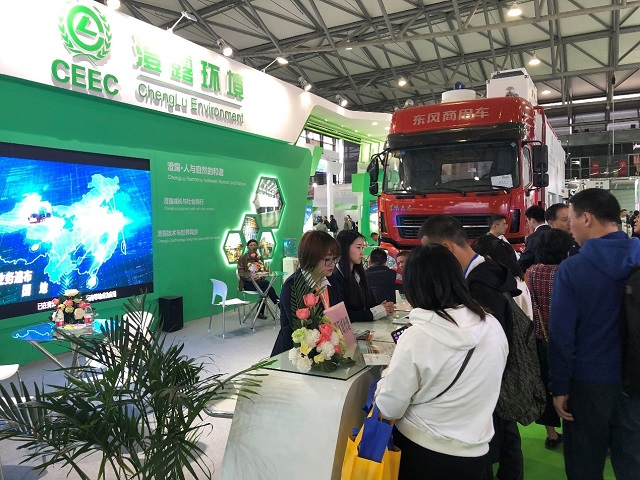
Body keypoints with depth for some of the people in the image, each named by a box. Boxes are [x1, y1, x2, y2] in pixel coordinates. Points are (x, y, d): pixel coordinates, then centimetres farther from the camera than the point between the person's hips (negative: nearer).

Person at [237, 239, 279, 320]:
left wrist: (261, 276, -3)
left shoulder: (260, 258, 18)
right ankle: (278, 302, -21)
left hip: (259, 281, 5)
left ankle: (260, 312, -15)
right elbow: (241, 272, -5)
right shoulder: (242, 258, 3)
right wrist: (250, 277, -21)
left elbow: (263, 270, 20)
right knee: (266, 283, -29)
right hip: (247, 283, -5)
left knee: (265, 289, -29)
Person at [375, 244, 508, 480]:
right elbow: (482, 388, 7)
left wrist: (389, 374, 2)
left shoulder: (415, 338, -25)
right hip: (473, 455, 4)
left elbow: (389, 409, -15)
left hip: (421, 454, -3)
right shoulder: (493, 327, -10)